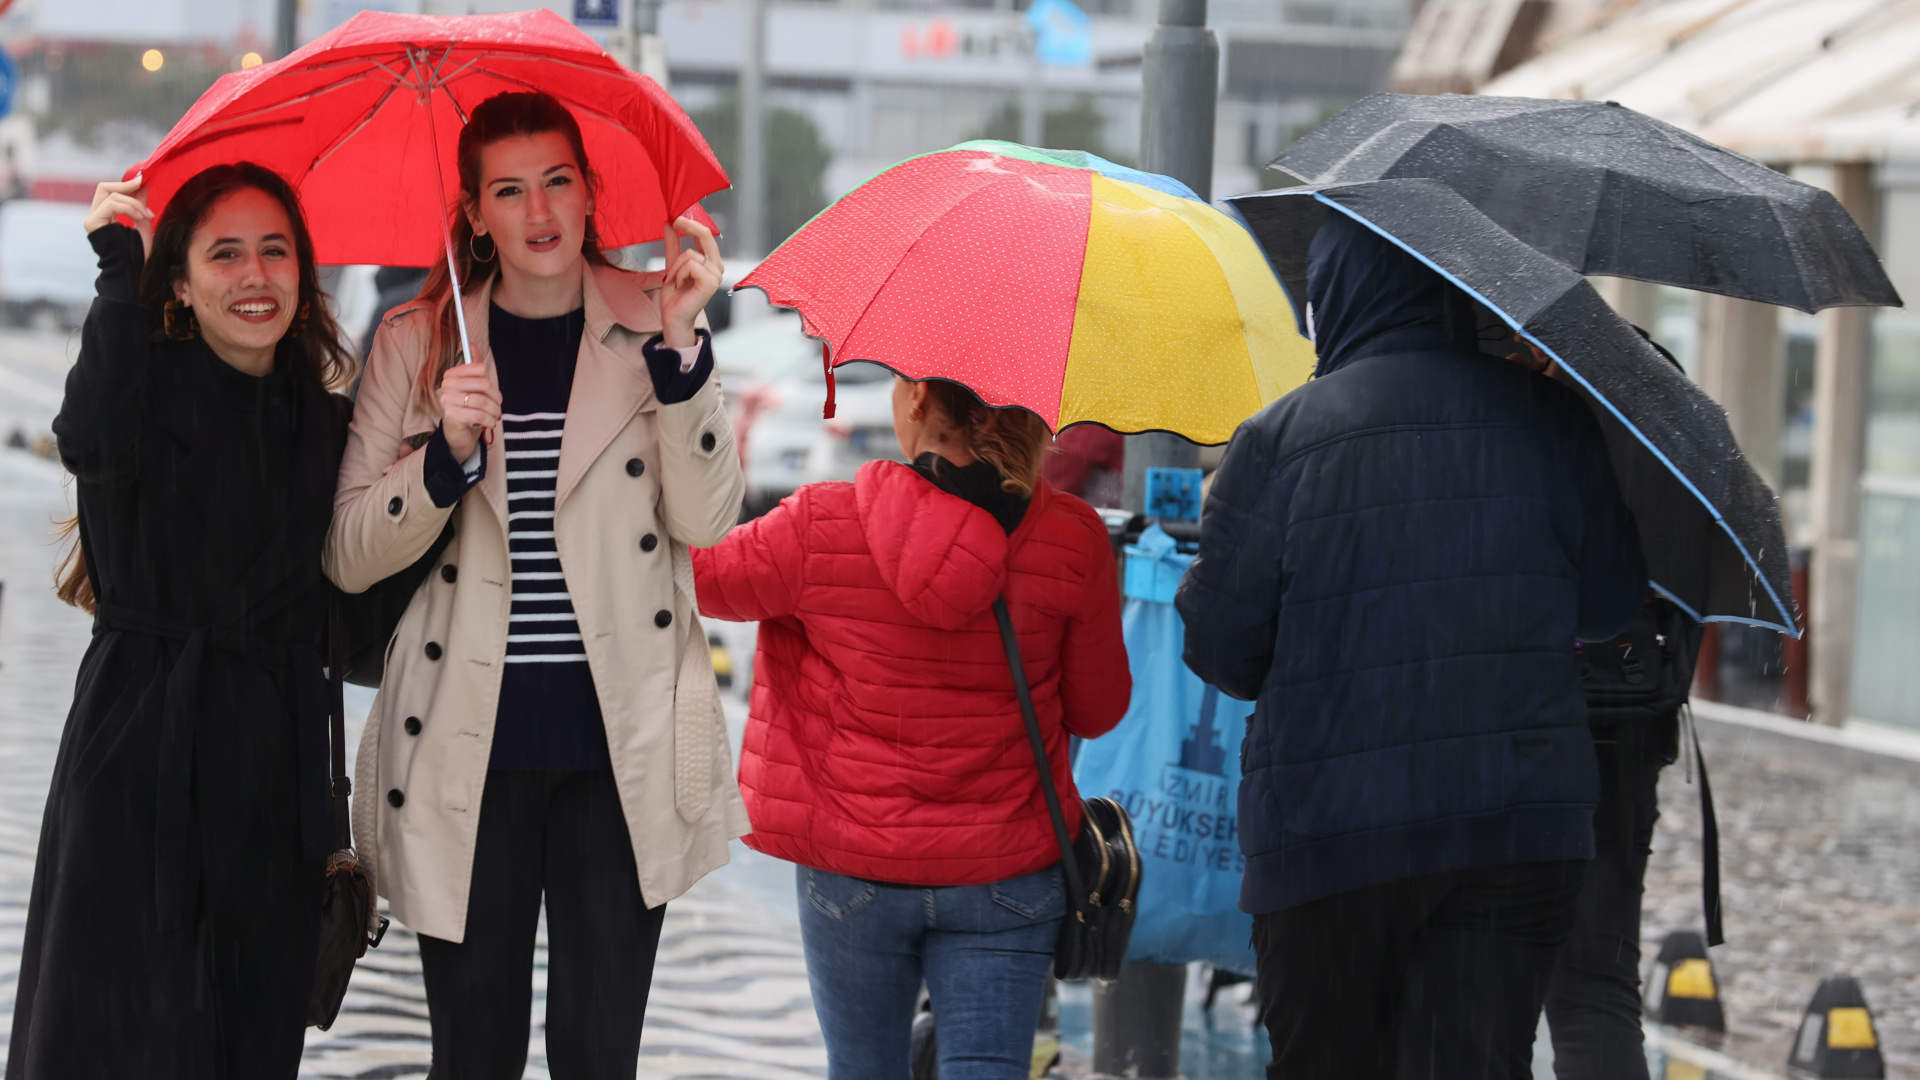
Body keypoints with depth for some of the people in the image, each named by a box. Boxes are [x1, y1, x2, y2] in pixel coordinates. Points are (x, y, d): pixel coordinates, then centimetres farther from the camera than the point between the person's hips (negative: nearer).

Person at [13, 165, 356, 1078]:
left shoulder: (326, 422, 12)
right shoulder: (150, 386, -2)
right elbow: (94, 445, -28)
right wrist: (118, 270, -25)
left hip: (278, 761, 4)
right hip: (143, 753, -4)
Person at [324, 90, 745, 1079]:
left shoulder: (650, 322, 5)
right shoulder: (415, 343, 5)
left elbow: (705, 519, -7)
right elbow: (350, 559, 2)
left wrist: (680, 344, -17)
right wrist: (448, 453, -15)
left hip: (618, 739, 0)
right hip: (469, 743, 0)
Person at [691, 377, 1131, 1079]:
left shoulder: (821, 529, -16)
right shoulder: (1072, 541, -11)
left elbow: (688, 573, 2)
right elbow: (1097, 711, 1)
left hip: (851, 870, 0)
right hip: (1007, 873, 0)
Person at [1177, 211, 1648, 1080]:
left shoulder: (1279, 439, -6)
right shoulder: (1546, 417, 4)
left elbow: (1220, 647, -5)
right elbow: (1611, 605, 11)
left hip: (1329, 832, -2)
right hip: (1523, 824, 2)